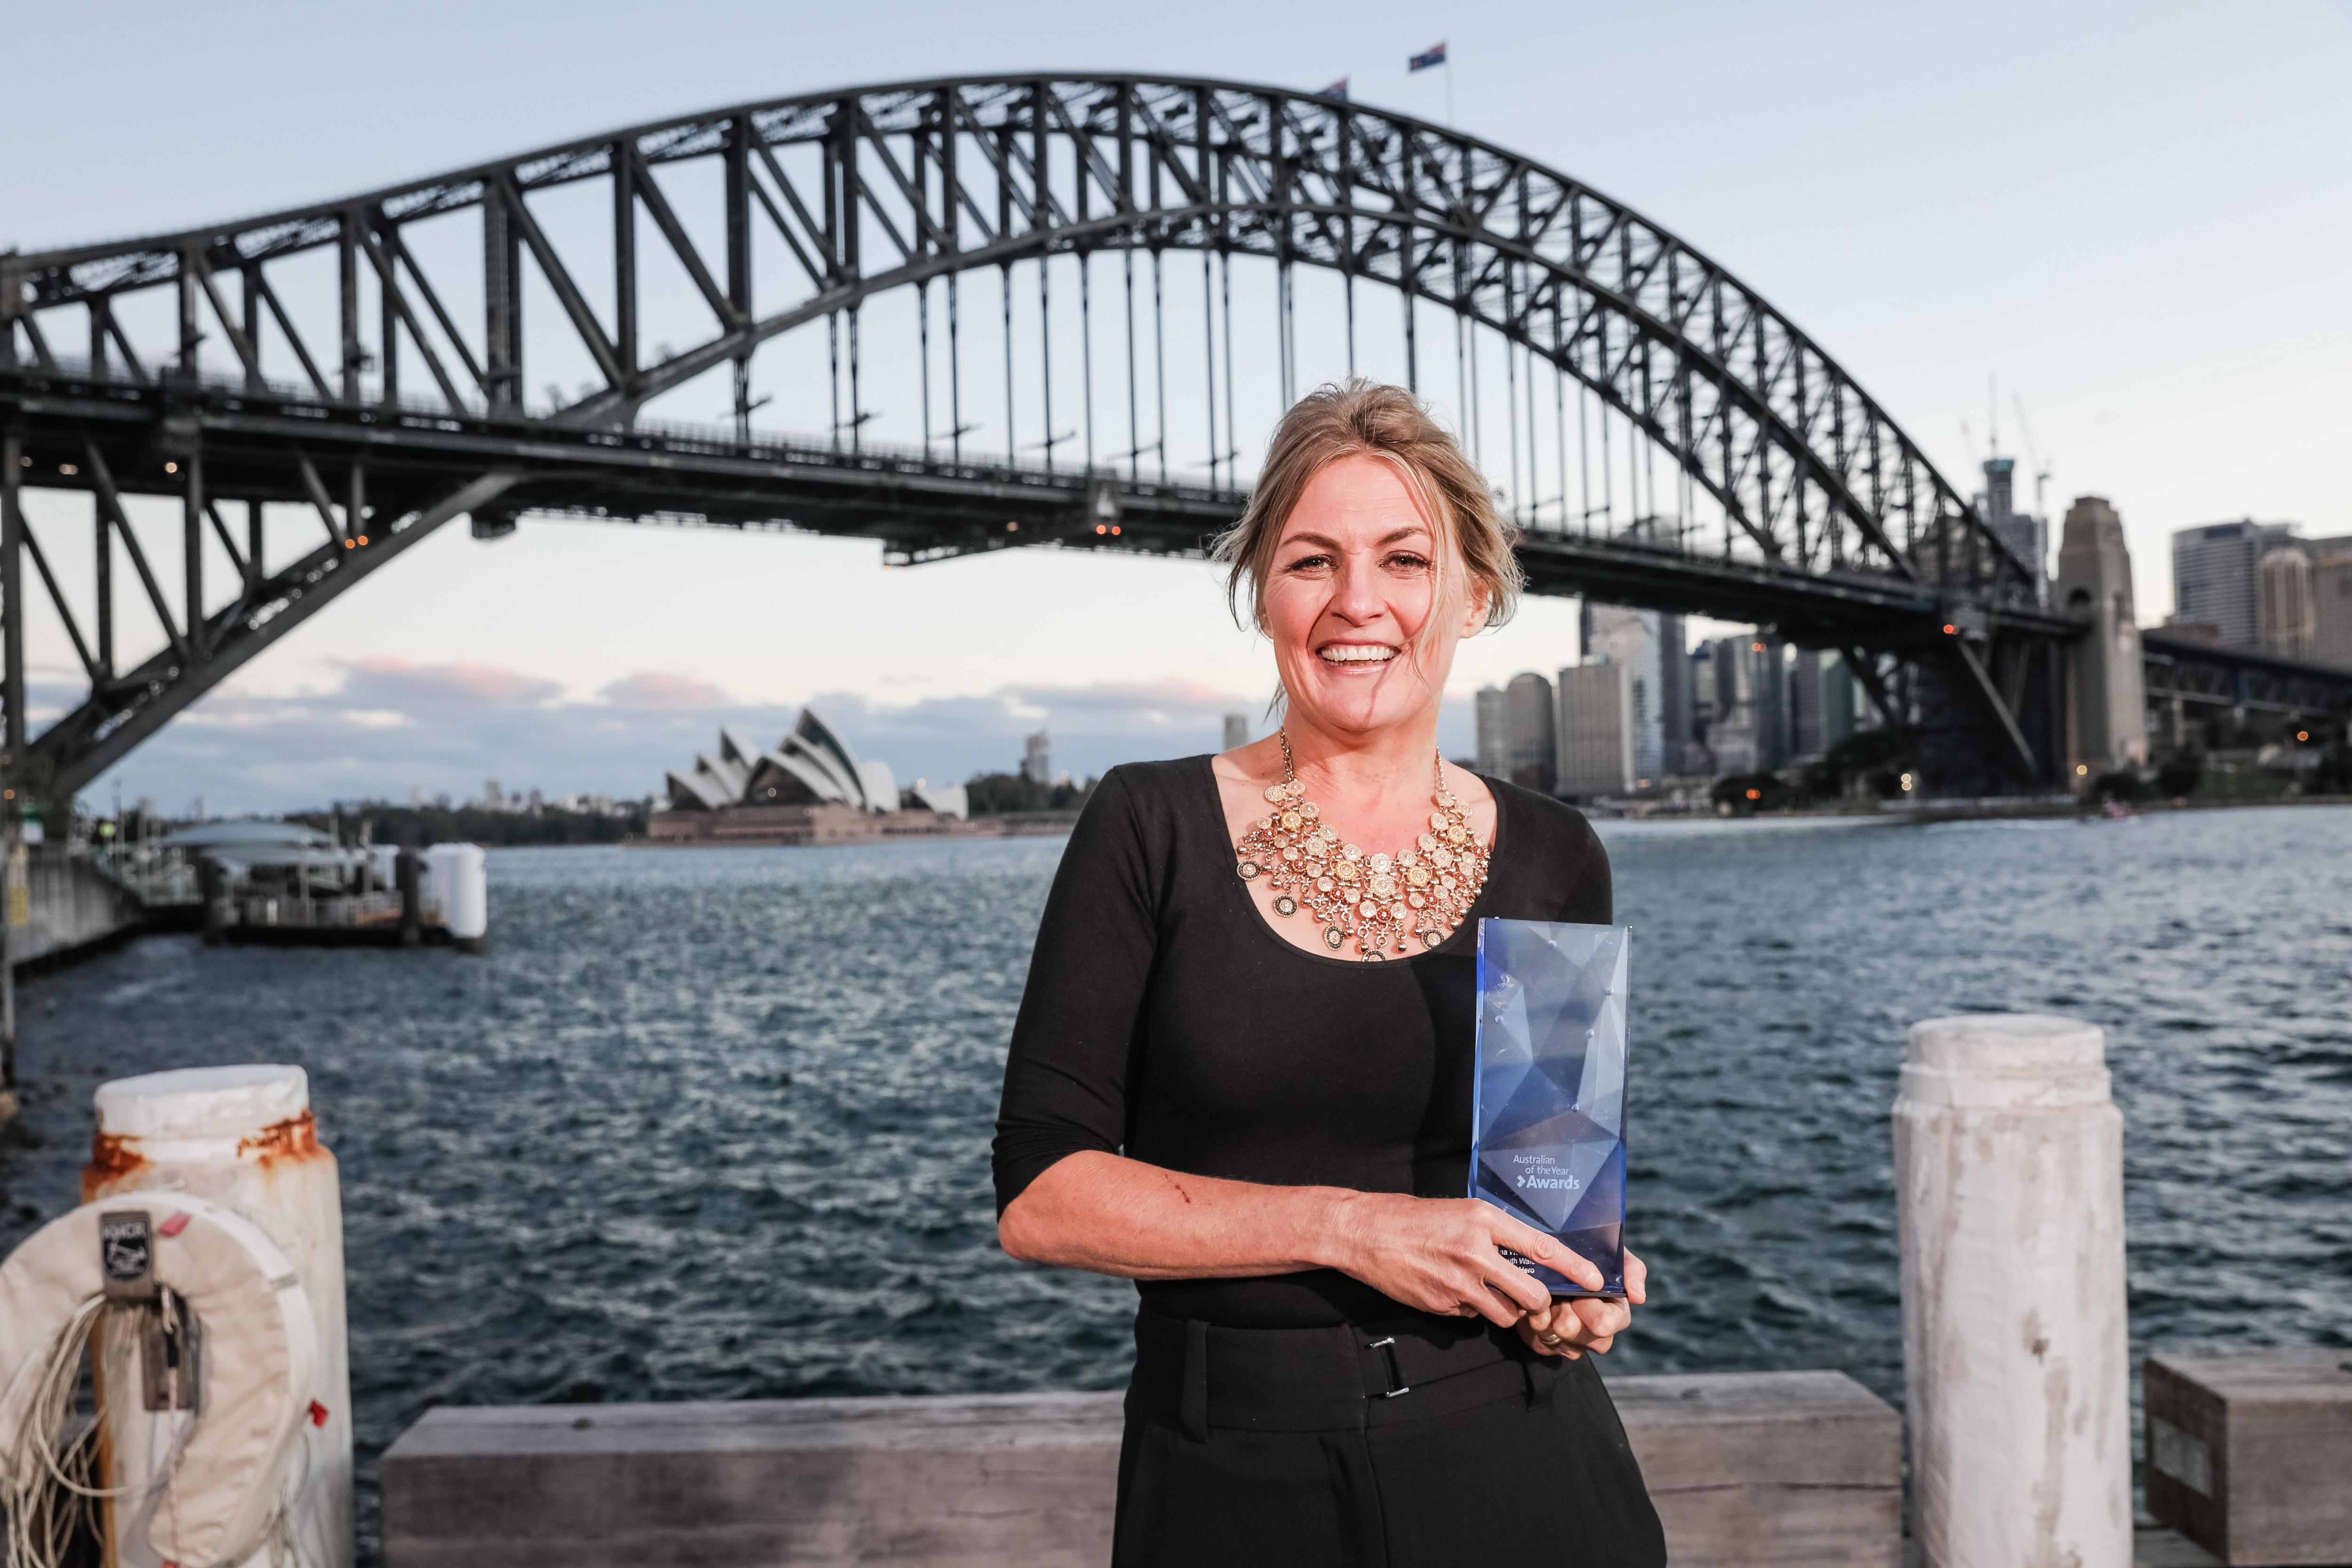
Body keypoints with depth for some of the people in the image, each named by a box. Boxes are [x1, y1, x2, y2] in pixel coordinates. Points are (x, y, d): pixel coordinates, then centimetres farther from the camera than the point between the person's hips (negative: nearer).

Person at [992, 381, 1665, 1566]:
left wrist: (1591, 1280, -7)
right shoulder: (1149, 830, -8)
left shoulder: (1552, 860, 0)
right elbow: (1039, 1193, -11)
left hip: (1516, 1464, 2)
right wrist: (1344, 1225, -20)